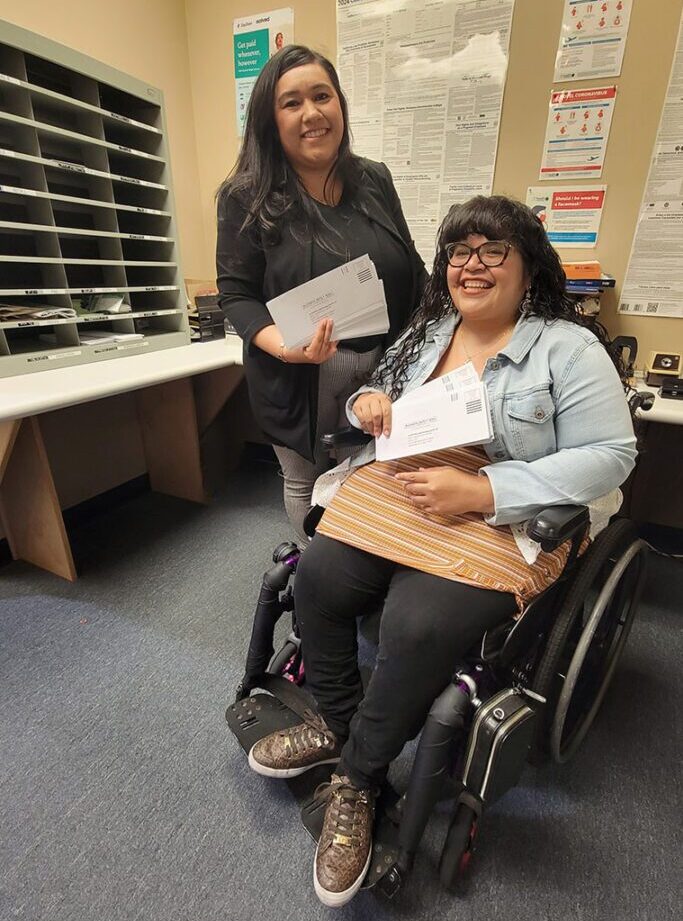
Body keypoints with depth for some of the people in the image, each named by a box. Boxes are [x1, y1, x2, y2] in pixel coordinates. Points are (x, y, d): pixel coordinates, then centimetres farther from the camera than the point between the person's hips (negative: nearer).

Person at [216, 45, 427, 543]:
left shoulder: (375, 180, 6)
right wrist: (282, 345, -27)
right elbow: (235, 292, -8)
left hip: (387, 365, 4)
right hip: (301, 376, -3)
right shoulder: (247, 196, -6)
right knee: (307, 482, 13)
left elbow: (411, 271, 11)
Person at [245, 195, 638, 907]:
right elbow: (378, 401, 24)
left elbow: (609, 456, -8)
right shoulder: (424, 332, 16)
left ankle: (356, 777, 4)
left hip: (499, 519, -4)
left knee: (418, 627, -27)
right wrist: (367, 401, -4)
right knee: (317, 577, -19)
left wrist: (477, 491, -19)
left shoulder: (568, 348, 0)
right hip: (393, 493, 5)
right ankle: (336, 724, 10)